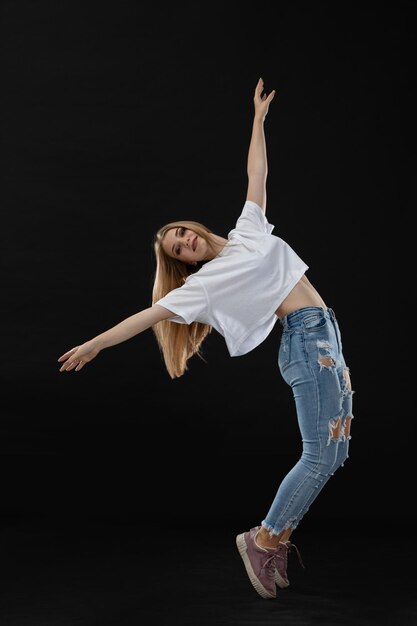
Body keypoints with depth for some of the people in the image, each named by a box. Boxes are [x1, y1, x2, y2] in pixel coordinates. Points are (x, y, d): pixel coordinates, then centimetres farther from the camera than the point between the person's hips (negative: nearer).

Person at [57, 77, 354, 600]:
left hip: (325, 336, 7)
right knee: (319, 455, -14)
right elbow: (154, 313, -2)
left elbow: (257, 173, 23)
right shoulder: (204, 283, 1)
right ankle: (263, 541, -2)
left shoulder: (247, 231, 17)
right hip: (305, 339, -6)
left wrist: (258, 117, 25)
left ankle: (277, 535, 14)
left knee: (335, 449, 5)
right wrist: (96, 343, -4)